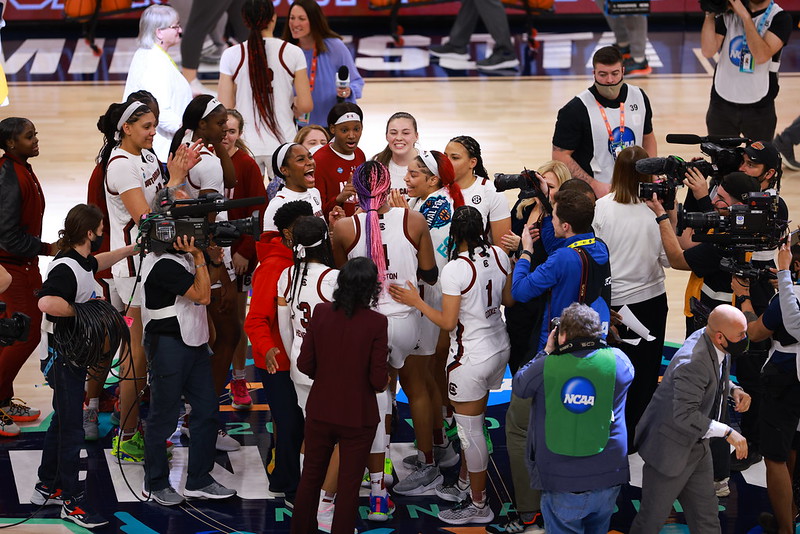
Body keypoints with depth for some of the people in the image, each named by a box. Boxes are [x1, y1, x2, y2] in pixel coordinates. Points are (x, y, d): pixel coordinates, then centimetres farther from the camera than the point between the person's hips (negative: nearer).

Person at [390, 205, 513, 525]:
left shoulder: (454, 270, -24)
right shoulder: (499, 256, -4)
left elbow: (448, 323, -19)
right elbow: (509, 299, 8)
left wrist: (417, 302, -8)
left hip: (471, 359, -8)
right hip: (499, 348, 8)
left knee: (471, 430, 6)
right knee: (471, 423, 23)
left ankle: (479, 505, 17)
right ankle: (464, 486, 38)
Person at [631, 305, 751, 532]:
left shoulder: (716, 344, -6)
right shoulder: (692, 363, -34)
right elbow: (684, 416, -33)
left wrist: (734, 390, -4)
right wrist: (726, 432, -33)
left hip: (697, 445, 9)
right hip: (670, 450, -9)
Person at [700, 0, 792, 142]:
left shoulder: (780, 18, -9)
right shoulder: (728, 12, 0)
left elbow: (762, 56, -24)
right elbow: (708, 51, -10)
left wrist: (745, 16, -23)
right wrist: (710, 13, -18)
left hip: (760, 108, -2)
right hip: (722, 104, 2)